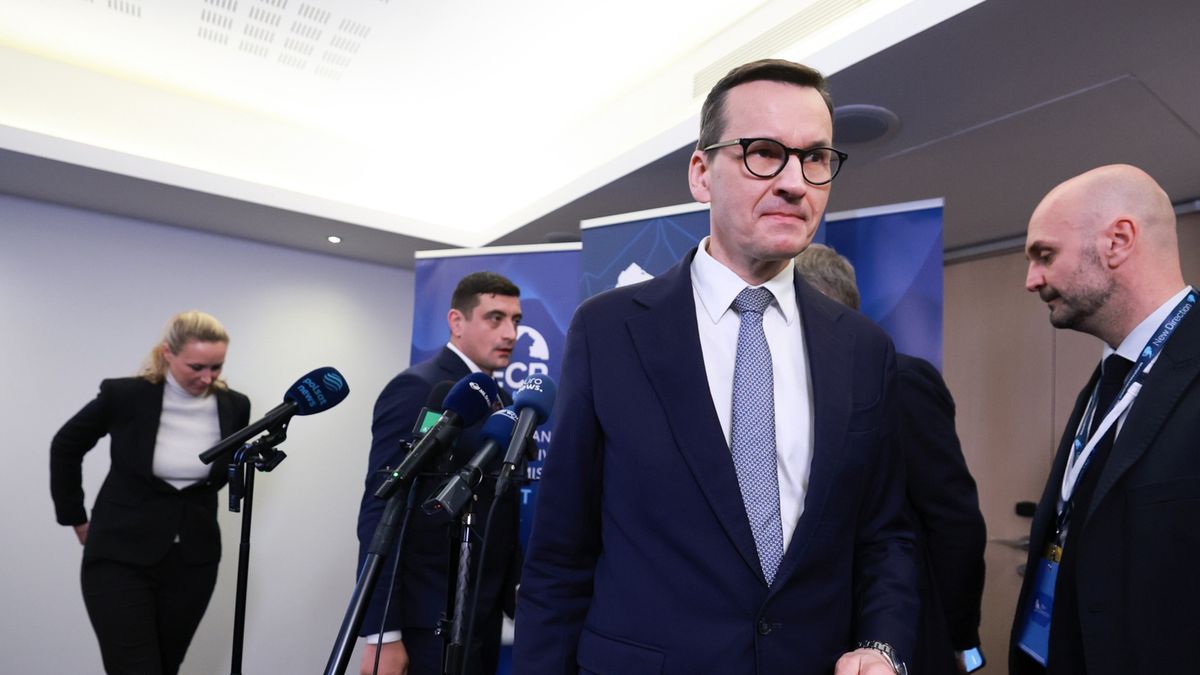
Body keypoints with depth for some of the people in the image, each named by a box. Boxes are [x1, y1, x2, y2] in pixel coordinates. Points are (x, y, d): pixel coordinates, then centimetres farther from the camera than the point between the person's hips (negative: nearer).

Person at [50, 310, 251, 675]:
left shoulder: (234, 406, -7)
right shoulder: (124, 395, -15)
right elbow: (65, 447, 4)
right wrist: (75, 518, 7)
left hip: (193, 561, 3)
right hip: (120, 557, -3)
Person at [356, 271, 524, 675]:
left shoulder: (501, 400, 10)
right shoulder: (416, 389, -14)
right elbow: (380, 512, -18)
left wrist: (513, 589, 7)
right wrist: (382, 634, -19)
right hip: (433, 621, -7)